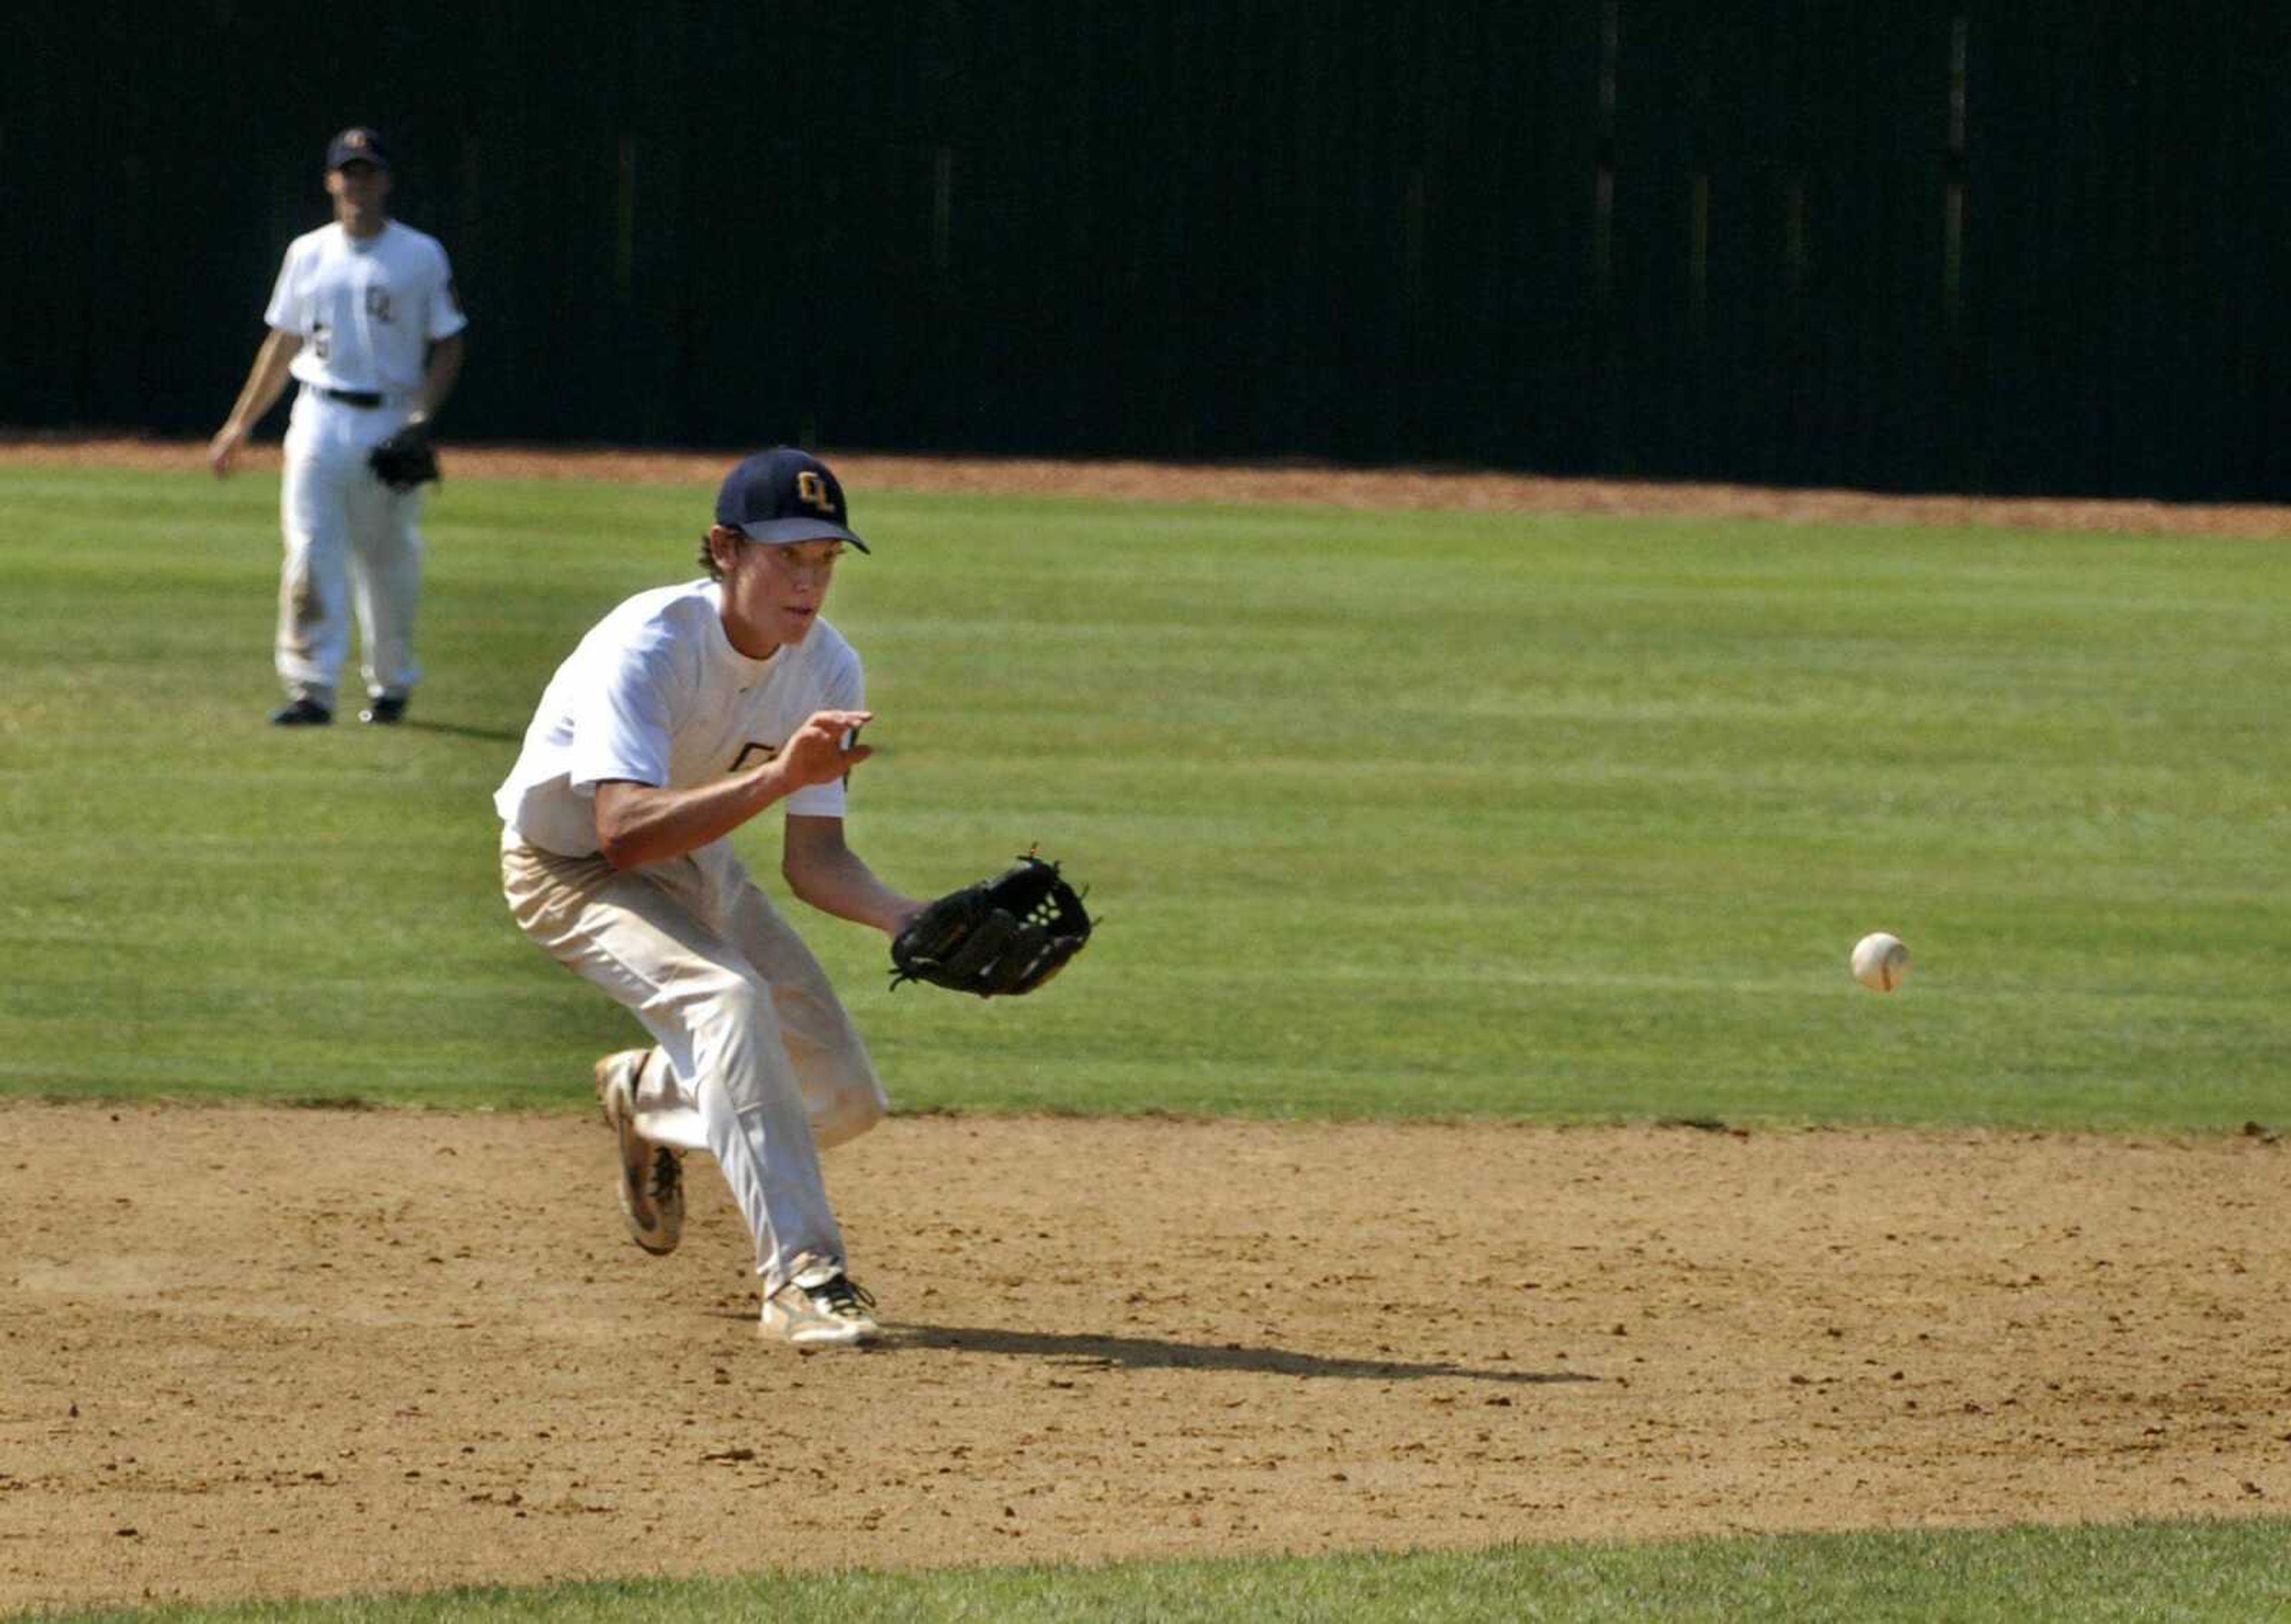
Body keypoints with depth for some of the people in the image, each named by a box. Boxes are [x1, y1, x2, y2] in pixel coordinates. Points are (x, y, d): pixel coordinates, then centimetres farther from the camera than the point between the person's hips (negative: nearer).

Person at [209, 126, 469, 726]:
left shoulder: (421, 257, 1)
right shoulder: (308, 254, 10)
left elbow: (447, 345, 2)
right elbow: (283, 343, 17)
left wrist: (422, 419, -12)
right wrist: (240, 423, 14)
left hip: (389, 423, -2)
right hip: (319, 422, 2)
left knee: (388, 564, 5)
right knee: (310, 558, -9)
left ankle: (392, 685, 20)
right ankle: (311, 690, -11)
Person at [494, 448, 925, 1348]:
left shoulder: (828, 670, -13)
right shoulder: (649, 646, -31)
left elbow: (813, 860, -10)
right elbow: (624, 831, -43)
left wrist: (910, 920, -29)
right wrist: (779, 776, -53)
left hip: (695, 864, 7)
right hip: (567, 865, -7)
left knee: (845, 1098, 2)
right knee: (728, 996, -35)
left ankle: (647, 1094, 31)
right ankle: (801, 1274, -35)